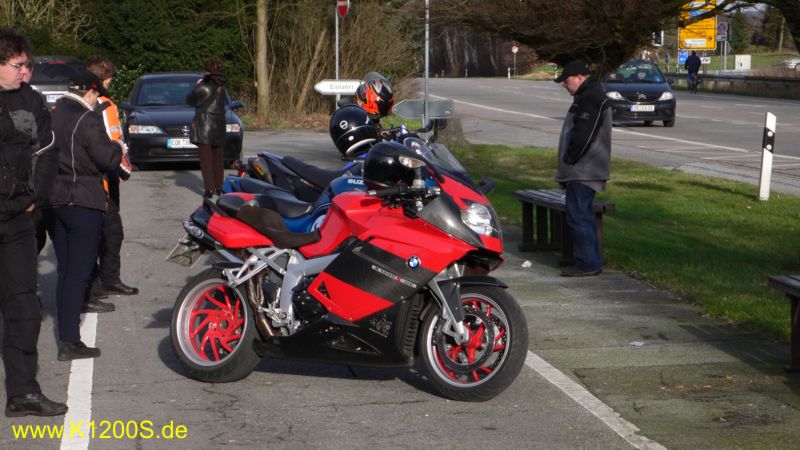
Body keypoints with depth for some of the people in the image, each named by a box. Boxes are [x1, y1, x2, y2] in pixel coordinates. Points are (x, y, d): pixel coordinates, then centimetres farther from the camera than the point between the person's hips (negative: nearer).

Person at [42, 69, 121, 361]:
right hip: (82, 202, -7)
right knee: (78, 273, -5)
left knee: (65, 270, 16)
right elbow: (108, 159, -16)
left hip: (51, 202, 7)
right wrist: (116, 148, 3)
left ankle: (66, 334, 19)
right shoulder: (87, 119, -14)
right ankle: (69, 342, -7)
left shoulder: (49, 116, 8)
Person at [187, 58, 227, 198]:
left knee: (206, 158, -6)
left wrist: (198, 86, 6)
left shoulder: (205, 87, -14)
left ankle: (209, 189, -10)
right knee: (217, 158, 14)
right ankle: (218, 187, 19)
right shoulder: (220, 87, 9)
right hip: (219, 126, 7)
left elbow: (191, 100, -6)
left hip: (204, 127, -7)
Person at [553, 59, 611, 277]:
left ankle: (588, 263, -7)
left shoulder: (590, 100, -17)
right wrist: (568, 164, 18)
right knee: (582, 215, 14)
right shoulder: (589, 96, 19)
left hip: (583, 172, -11)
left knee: (578, 215, -9)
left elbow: (582, 135, -24)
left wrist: (569, 160, -13)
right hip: (584, 171, 11)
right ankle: (590, 261, 20)